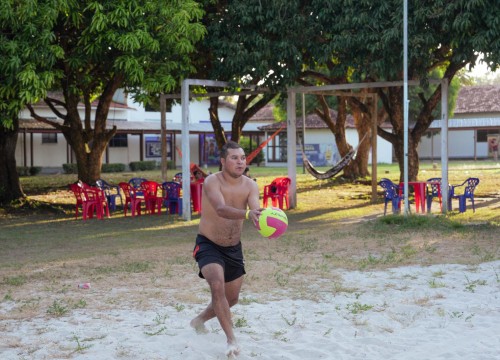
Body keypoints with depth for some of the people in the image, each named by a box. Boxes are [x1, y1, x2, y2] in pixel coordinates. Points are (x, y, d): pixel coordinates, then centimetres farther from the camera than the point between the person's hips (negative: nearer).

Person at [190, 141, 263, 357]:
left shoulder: (250, 186, -9)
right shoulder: (212, 182, -22)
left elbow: (256, 211, -28)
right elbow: (221, 209, -41)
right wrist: (247, 214, -60)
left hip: (234, 248, 5)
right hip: (208, 246, -5)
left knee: (231, 299, 16)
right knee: (217, 286, -29)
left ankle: (199, 320, 43)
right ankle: (231, 340, -22)